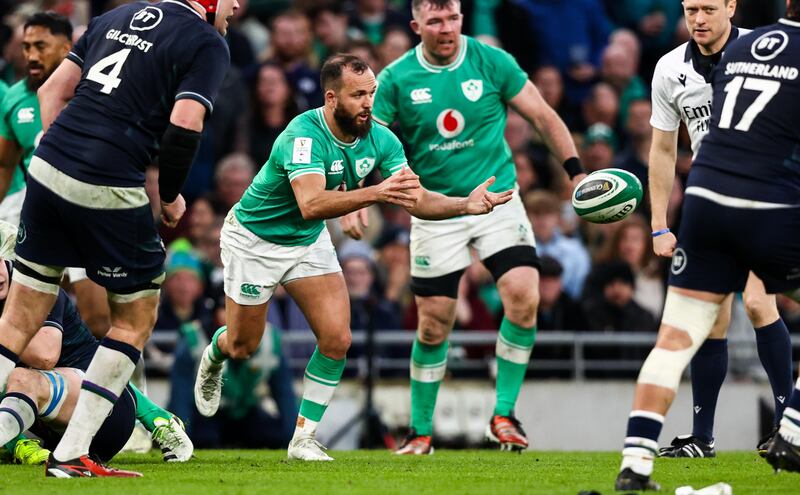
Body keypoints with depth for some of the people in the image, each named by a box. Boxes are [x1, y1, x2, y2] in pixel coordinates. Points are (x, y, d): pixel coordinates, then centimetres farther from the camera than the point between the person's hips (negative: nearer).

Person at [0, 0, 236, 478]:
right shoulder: (208, 45, -1)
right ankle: (70, 455, 7)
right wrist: (171, 196, 2)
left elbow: (53, 90, 17)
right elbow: (185, 125, -13)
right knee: (137, 317, 13)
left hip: (46, 168, 6)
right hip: (108, 190, -6)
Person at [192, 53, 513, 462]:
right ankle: (214, 355, 46)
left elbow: (417, 200, -14)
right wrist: (376, 193, -58)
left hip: (309, 242, 5)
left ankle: (304, 439, 4)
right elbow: (311, 204, -47)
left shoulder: (380, 139, -15)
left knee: (337, 339, -10)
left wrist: (465, 205, -32)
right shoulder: (304, 135, -34)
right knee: (242, 346, 7)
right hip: (254, 238, -5)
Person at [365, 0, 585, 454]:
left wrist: (577, 173, -2)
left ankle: (504, 413, -4)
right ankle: (421, 431, 18)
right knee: (434, 326, 0)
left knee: (524, 296, -19)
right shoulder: (397, 79, -7)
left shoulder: (492, 61, -6)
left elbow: (543, 116, 2)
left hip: (497, 199, 0)